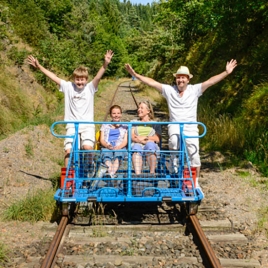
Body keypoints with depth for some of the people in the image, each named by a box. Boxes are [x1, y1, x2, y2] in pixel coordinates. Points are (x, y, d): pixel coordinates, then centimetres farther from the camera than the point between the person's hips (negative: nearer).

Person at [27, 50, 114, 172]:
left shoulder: (90, 87, -2)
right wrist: (38, 66, -1)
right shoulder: (68, 86, 2)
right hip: (72, 125, 2)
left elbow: (98, 76, -18)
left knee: (87, 147, -22)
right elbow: (53, 76, 2)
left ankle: (90, 166, 8)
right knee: (68, 150, -8)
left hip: (88, 125, -1)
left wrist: (105, 64, -34)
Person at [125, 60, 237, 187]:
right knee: (174, 141, -34)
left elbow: (211, 81, -6)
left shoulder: (195, 90, 2)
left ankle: (195, 183, 16)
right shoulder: (169, 90, 3)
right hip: (175, 126, 0)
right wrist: (135, 74, -7)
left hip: (191, 128, 0)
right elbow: (151, 82, -1)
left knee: (194, 155, -3)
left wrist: (226, 72, -15)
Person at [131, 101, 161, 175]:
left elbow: (157, 139, 10)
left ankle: (152, 173, -48)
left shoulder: (155, 124, 25)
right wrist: (142, 141, -9)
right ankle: (138, 174, -56)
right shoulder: (134, 124, 29)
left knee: (150, 144, -38)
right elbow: (132, 137, 10)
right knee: (136, 147, -37)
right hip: (137, 145, 1)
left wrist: (145, 137, -4)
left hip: (151, 145, 0)